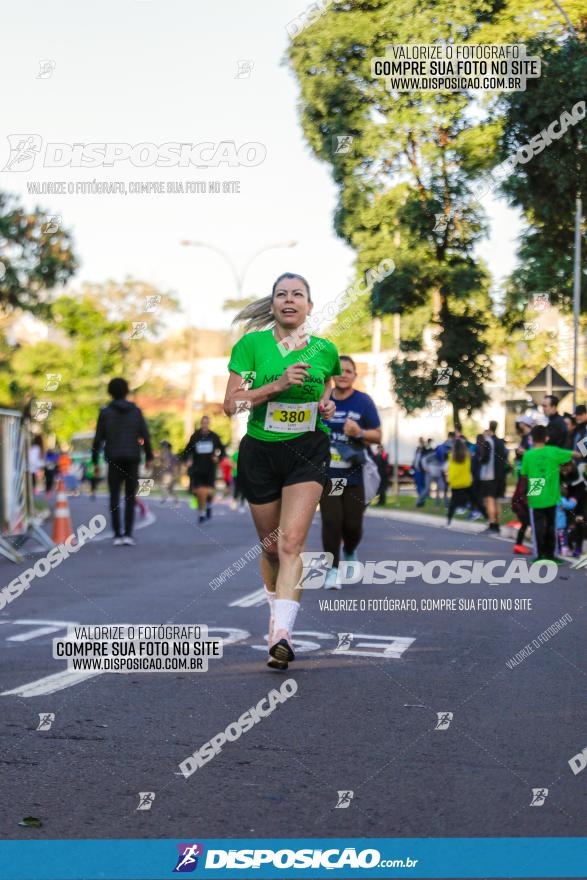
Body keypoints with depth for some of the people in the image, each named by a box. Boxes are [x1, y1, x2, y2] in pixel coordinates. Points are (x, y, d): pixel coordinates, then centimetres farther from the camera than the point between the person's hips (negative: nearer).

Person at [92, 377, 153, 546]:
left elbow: (98, 438, -1)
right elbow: (145, 436, 2)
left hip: (114, 459, -1)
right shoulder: (136, 411, 5)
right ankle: (128, 534, -5)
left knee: (114, 497, 4)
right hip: (132, 458, 1)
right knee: (130, 497, 5)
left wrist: (95, 461, 4)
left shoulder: (105, 412, 1)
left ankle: (117, 534, -3)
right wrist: (148, 456, 12)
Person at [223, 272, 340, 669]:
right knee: (270, 546, 10)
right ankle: (277, 614, 35)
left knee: (291, 542, -17)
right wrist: (278, 385, -18)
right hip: (260, 452, 1)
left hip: (308, 451, -1)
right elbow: (231, 404, -7)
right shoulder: (252, 344, -2)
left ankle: (282, 636, -25)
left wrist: (329, 405, 0)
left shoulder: (325, 350, 5)